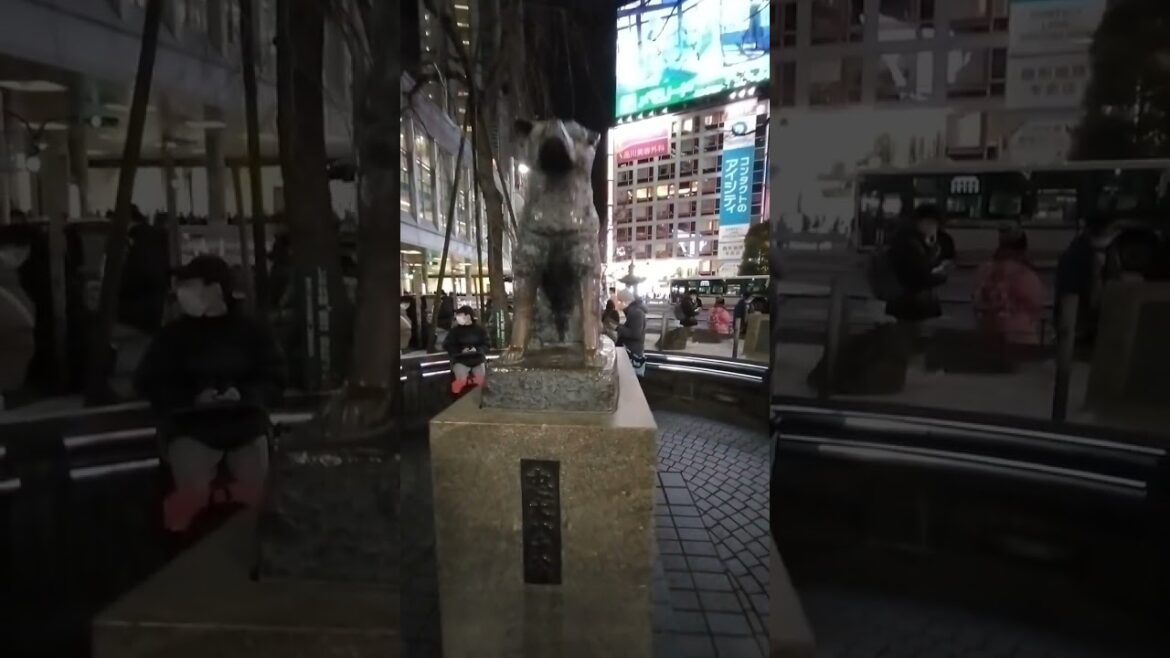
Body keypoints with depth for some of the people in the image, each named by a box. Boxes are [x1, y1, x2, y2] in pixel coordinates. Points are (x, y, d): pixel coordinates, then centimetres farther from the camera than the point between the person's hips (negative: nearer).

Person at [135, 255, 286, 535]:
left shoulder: (250, 331, 5)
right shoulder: (173, 334, 4)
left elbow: (274, 378, 9)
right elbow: (149, 382, 6)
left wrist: (244, 394, -12)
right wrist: (192, 398, -11)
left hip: (246, 424, 1)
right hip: (192, 427, -1)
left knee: (255, 493, -13)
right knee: (192, 494, -23)